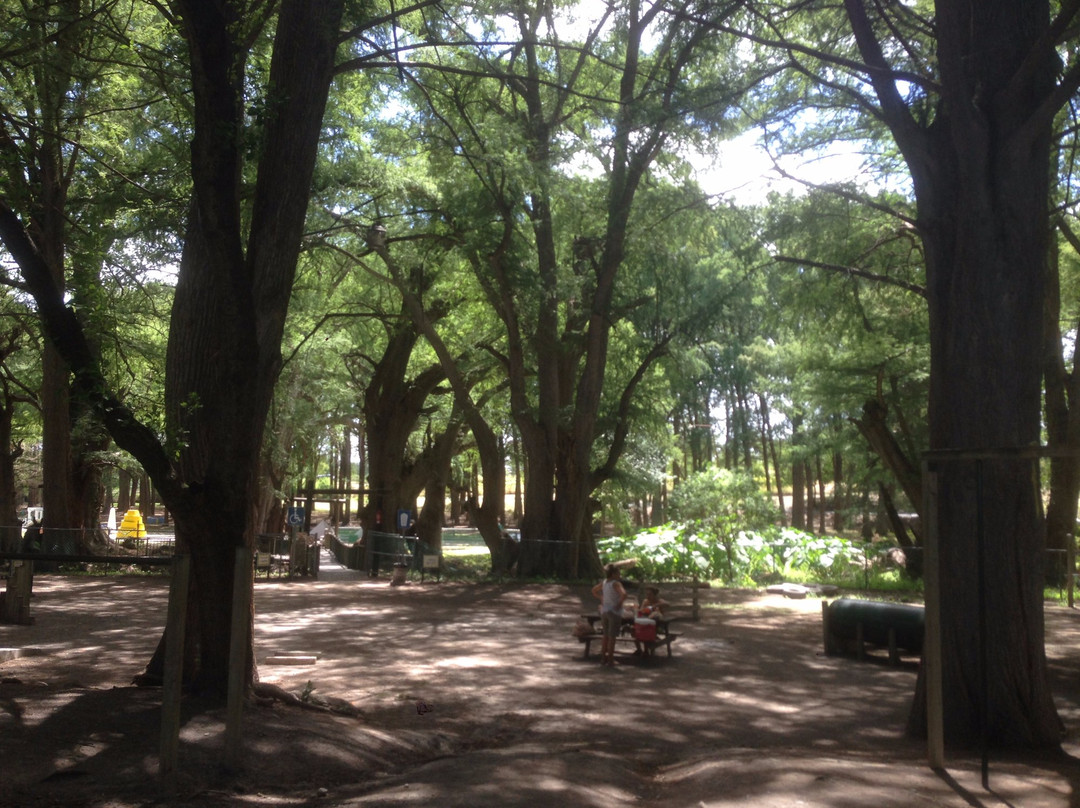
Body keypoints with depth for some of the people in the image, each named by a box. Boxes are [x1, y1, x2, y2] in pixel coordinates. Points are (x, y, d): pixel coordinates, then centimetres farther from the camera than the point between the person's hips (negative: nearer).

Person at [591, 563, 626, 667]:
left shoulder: (603, 582, 5)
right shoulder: (616, 584, -17)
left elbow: (594, 590, 19)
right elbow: (623, 594, -33)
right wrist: (620, 603, -18)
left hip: (604, 611, 7)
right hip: (614, 612, -7)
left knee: (606, 636, 18)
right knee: (612, 637, 0)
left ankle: (603, 658, 23)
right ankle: (610, 661, 4)